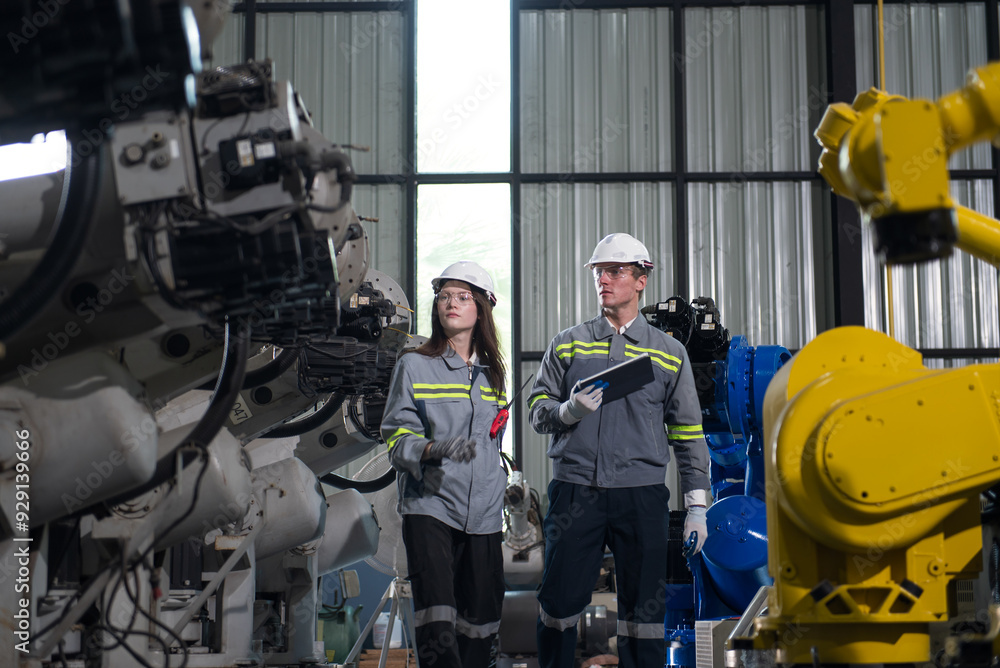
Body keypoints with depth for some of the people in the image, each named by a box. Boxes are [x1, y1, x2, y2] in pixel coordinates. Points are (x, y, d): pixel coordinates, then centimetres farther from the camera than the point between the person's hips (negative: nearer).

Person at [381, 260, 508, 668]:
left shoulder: (492, 374, 15)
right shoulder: (414, 366, 2)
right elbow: (397, 439, -5)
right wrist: (434, 448, -23)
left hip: (482, 512, 4)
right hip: (429, 506, -4)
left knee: (481, 617, 5)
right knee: (436, 624, -14)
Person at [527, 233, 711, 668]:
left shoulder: (669, 354, 10)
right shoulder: (568, 344, 11)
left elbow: (688, 435, 10)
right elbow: (537, 410, 11)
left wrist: (696, 506, 4)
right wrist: (569, 410, -11)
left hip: (641, 496, 0)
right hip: (574, 491, 0)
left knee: (643, 607, 2)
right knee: (559, 601, 2)